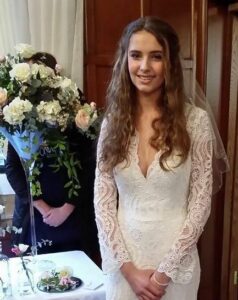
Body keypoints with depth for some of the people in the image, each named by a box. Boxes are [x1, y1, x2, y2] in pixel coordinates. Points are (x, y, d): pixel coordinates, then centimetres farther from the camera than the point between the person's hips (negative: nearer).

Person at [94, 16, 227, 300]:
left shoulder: (196, 120, -10)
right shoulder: (112, 122, -3)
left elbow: (200, 203, -9)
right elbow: (102, 202, -4)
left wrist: (165, 270, -11)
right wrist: (127, 266, -9)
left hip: (175, 258, -2)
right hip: (123, 261, 2)